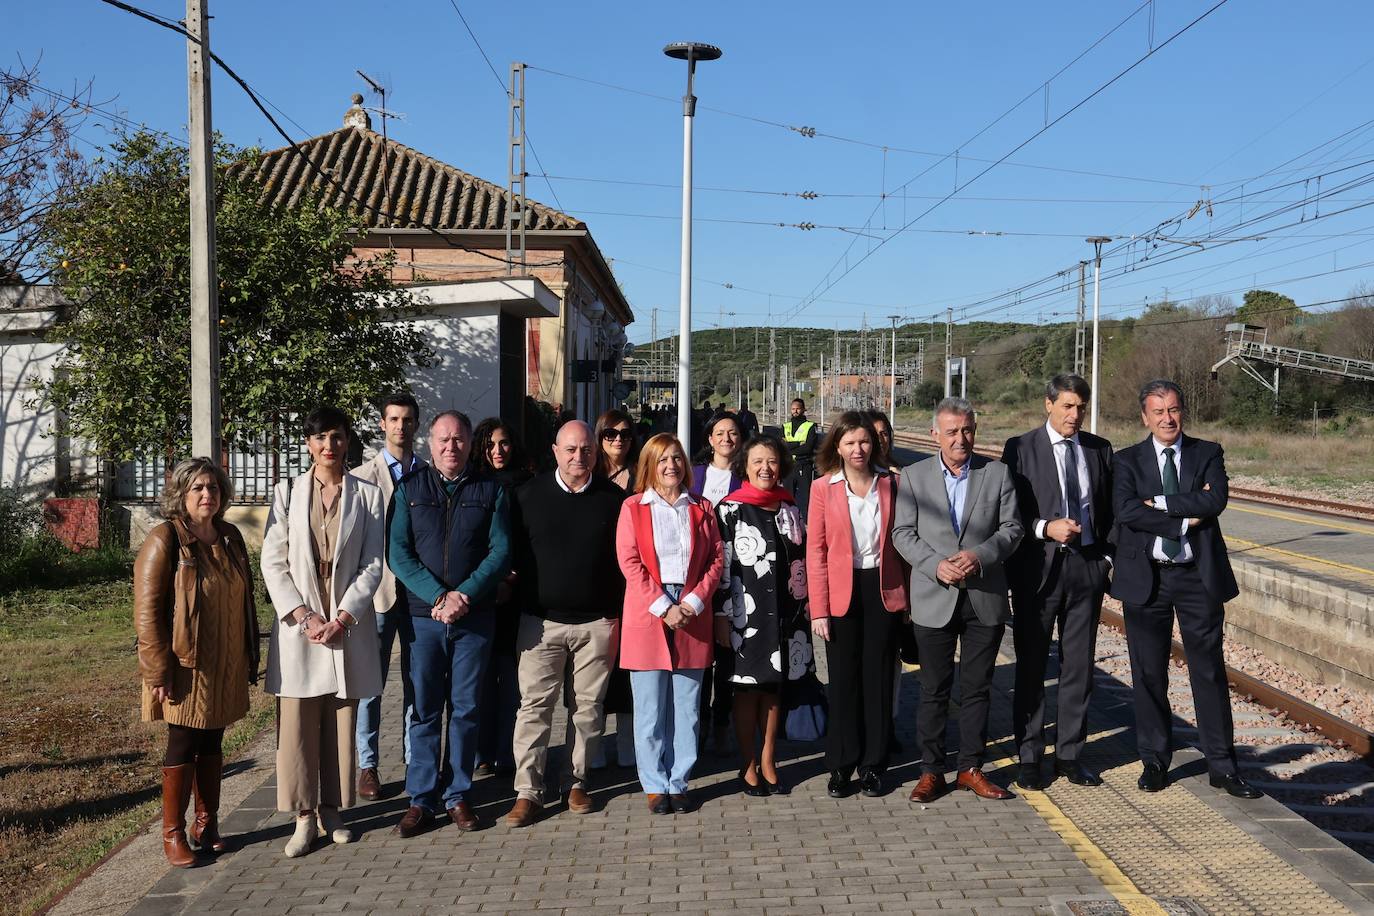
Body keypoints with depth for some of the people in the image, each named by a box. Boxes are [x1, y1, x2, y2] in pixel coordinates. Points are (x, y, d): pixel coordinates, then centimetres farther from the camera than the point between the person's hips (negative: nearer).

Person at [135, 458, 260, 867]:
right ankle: (172, 834, 15)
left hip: (225, 668, 6)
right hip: (186, 668, -6)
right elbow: (147, 612, -14)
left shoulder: (230, 537, 8)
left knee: (212, 744, 14)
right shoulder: (164, 540, -11)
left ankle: (207, 823, 26)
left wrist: (250, 657, 15)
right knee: (183, 746, 2)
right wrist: (159, 672, -17)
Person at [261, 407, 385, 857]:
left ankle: (331, 810, 20)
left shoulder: (367, 495, 3)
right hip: (298, 624, 0)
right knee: (297, 724, 2)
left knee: (342, 722, 7)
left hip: (348, 625, 0)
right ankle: (304, 817, 12)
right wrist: (305, 616, -10)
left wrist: (342, 618, -10)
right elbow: (273, 563, 0)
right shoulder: (287, 493, 3)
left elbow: (372, 566, 0)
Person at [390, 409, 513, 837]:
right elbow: (399, 552, -2)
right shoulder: (409, 488, 6)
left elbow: (501, 550, -1)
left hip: (475, 617, 0)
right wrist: (438, 596, -14)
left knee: (466, 709, 7)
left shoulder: (490, 490, 7)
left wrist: (465, 596, -14)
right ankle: (421, 799, 14)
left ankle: (457, 795, 18)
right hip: (423, 615, 0)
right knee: (424, 709, 4)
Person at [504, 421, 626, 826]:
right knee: (534, 705, -2)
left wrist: (618, 611, 2)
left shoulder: (613, 498, 3)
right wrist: (520, 602, 0)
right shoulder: (529, 495, 3)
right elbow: (514, 553, 5)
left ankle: (577, 782, 22)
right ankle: (528, 791, 4)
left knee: (589, 706, 8)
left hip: (598, 622, 1)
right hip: (541, 621, 0)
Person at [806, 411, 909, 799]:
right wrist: (818, 609, -7)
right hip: (841, 594, -1)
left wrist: (906, 596, 1)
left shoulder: (890, 484, 3)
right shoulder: (823, 488, -2)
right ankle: (840, 766, 17)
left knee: (878, 677, 7)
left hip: (883, 590, 1)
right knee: (843, 679, 5)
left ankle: (873, 765, 19)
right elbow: (815, 550, -2)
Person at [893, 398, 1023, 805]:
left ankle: (971, 767, 21)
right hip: (934, 599, -1)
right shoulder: (914, 476, 2)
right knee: (934, 689, 6)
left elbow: (1011, 528, 1)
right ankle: (931, 770, 17)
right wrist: (936, 565, -15)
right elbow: (903, 533, -1)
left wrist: (979, 556, -15)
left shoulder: (997, 473, 4)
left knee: (976, 688, 9)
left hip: (985, 598, 1)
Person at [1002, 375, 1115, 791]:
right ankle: (1029, 757, 15)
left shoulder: (1100, 449, 9)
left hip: (1087, 566, 4)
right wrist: (1046, 528, -18)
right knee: (1031, 667, 4)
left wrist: (1108, 555, 4)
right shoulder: (1020, 448, -3)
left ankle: (1069, 754, 20)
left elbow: (1109, 510, 13)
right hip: (1038, 568, -3)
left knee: (1079, 666, 9)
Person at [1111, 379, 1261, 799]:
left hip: (1198, 576, 0)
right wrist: (1186, 517, -15)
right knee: (1148, 674, 7)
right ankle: (1154, 760, 21)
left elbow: (1215, 501, -13)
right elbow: (1126, 511, -14)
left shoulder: (1208, 454, 5)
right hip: (1146, 578, 0)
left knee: (1210, 671, 6)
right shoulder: (1127, 461, 3)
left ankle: (1222, 766, 16)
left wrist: (1159, 502, -15)